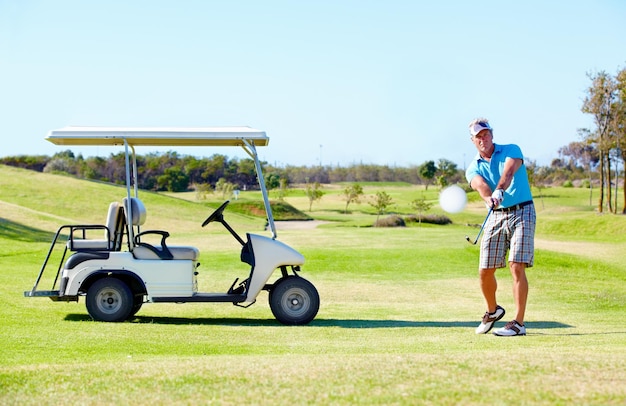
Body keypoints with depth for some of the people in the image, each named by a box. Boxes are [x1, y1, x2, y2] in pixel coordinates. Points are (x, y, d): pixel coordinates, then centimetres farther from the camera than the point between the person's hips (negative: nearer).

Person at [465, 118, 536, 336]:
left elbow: (509, 171, -22)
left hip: (522, 213, -4)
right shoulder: (473, 168, 5)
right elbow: (480, 184, -18)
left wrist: (499, 191, -43)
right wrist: (489, 198, -42)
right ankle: (493, 310, 30)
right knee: (485, 271, 3)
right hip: (495, 216, 4)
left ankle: (518, 323, -10)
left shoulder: (511, 150, 0)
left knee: (516, 267, -15)